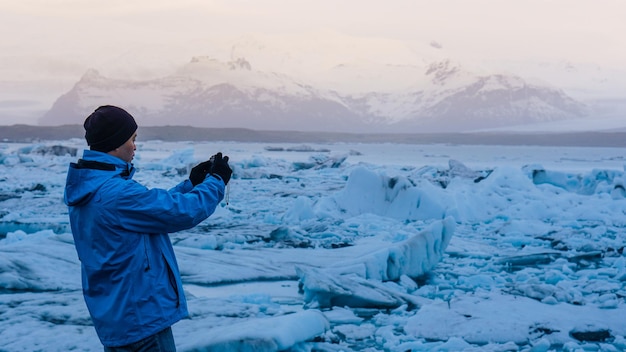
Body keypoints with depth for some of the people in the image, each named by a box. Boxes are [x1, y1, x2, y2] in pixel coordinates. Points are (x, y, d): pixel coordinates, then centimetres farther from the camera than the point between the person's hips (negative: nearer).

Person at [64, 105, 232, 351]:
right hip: (139, 318, -10)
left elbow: (153, 207, 15)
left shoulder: (89, 186, 7)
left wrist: (192, 183, 14)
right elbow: (183, 212, -19)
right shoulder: (117, 193, -24)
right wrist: (216, 181, -2)